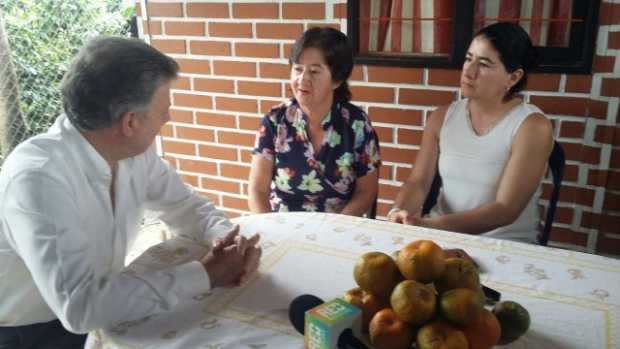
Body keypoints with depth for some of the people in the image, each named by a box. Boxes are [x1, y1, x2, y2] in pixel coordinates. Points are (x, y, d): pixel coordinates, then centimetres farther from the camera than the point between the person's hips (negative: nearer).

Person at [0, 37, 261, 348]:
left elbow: (185, 205, 4)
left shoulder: (135, 152, -9)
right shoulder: (38, 176, -30)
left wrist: (227, 237, -17)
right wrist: (205, 275, -30)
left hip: (98, 315, 6)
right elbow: (80, 304, -36)